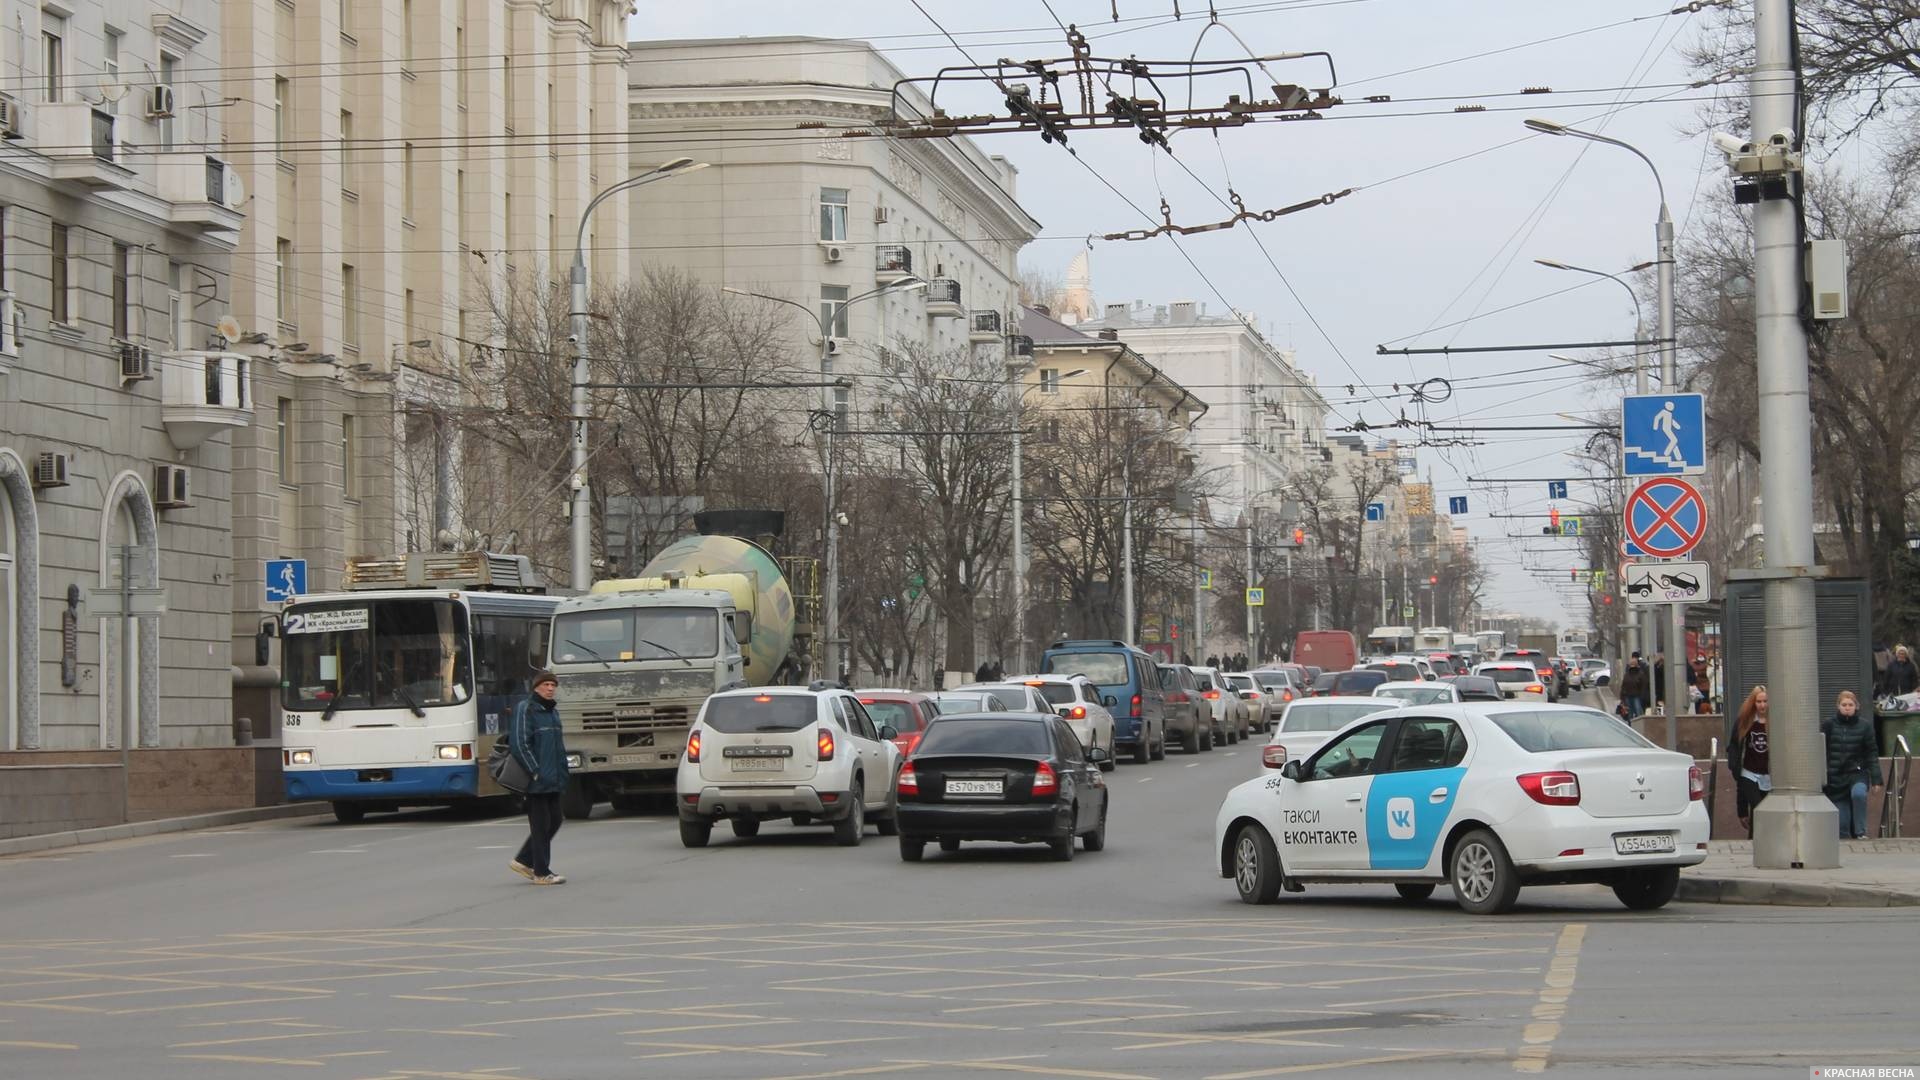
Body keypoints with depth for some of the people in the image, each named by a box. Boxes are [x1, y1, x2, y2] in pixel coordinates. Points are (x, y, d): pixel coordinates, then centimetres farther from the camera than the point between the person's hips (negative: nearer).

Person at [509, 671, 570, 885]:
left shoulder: (553, 712, 16)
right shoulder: (525, 710, -10)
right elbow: (519, 744, -17)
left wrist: (562, 773, 15)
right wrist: (535, 772, -19)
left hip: (554, 780, 8)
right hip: (536, 782, -8)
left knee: (554, 821, 11)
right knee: (541, 825, -3)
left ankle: (524, 861, 22)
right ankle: (542, 873, 4)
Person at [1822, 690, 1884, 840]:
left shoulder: (1864, 725, 0)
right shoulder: (1829, 726, 1)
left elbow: (1872, 753, 1)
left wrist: (1876, 779, -3)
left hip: (1857, 773, -1)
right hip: (1835, 777, 1)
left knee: (1858, 793, -32)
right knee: (1842, 823, -2)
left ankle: (1860, 832, -18)